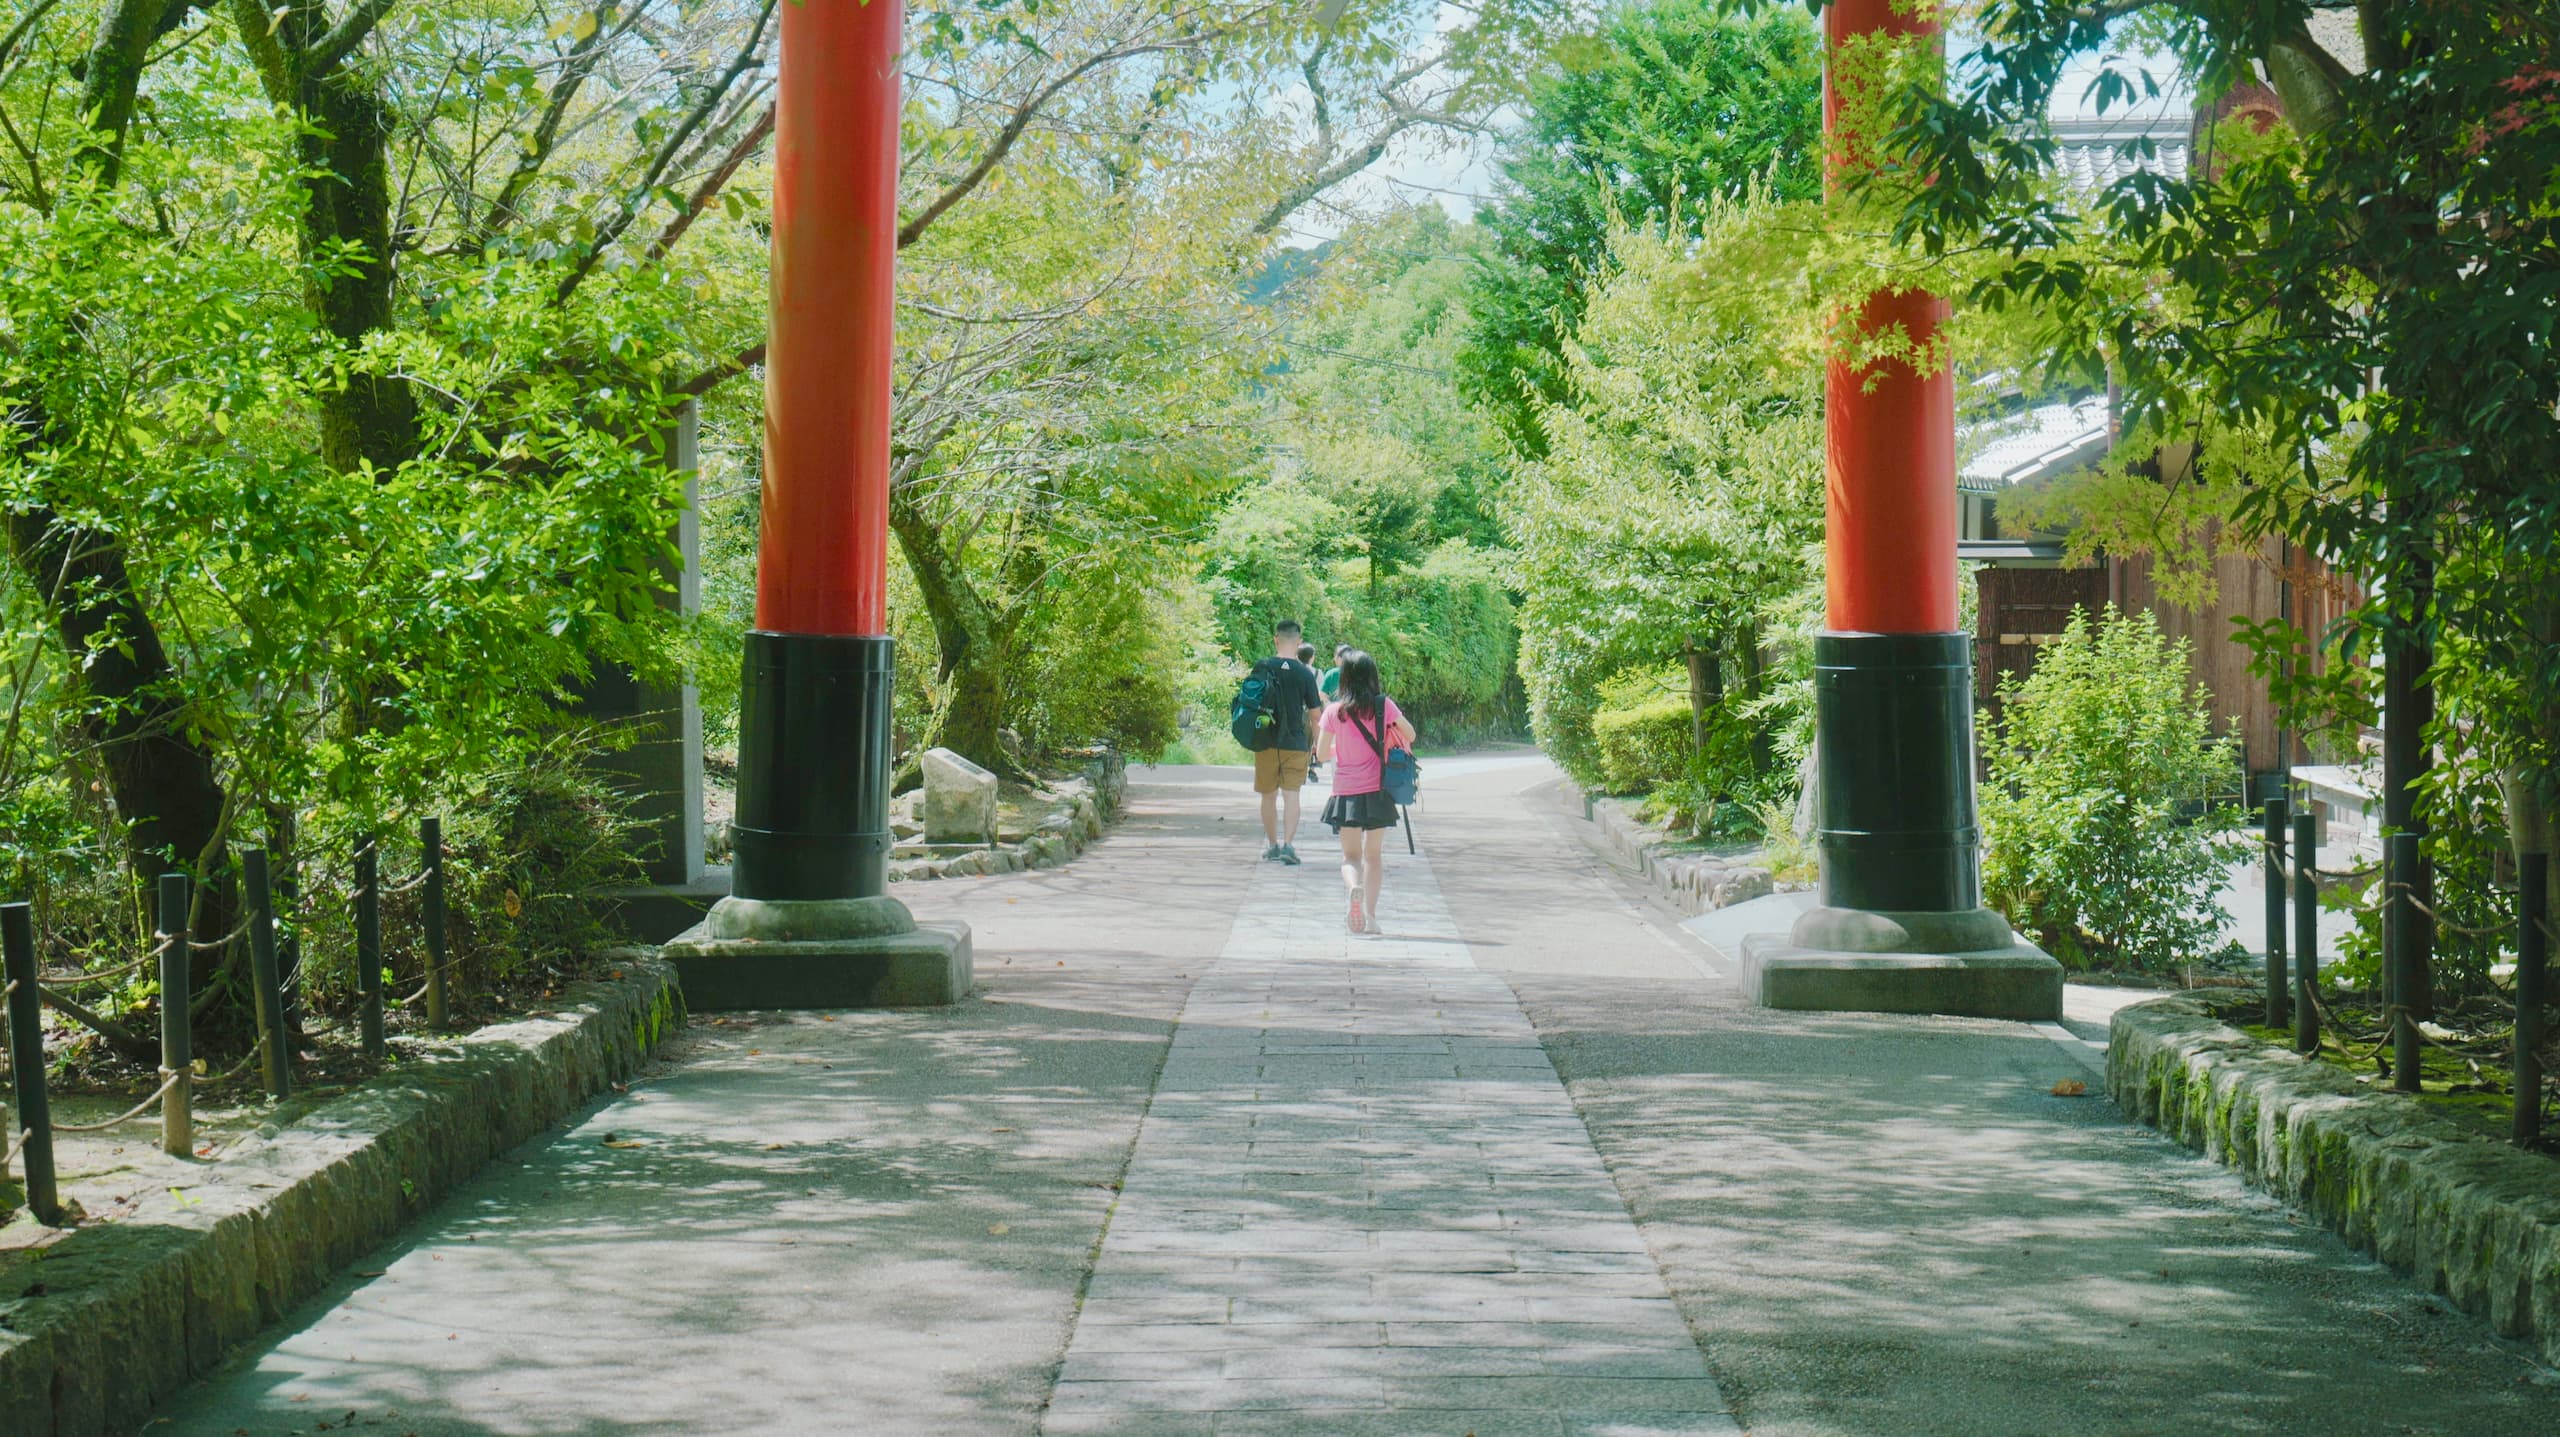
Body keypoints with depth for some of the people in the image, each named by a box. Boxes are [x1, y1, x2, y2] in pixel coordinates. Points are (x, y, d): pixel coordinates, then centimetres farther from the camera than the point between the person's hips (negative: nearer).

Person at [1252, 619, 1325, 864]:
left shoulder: (1262, 668, -2)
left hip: (1266, 742, 1)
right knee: (1291, 795, -2)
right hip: (1295, 743, -1)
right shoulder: (1305, 673, -4)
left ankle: (1272, 845, 19)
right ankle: (1288, 844, -16)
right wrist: (1317, 743, 13)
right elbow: (1315, 714, 0)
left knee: (1269, 795, 13)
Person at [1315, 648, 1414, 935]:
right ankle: (1370, 914, 9)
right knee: (1374, 854, 13)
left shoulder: (1334, 712, -4)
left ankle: (1354, 886, -26)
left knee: (1350, 855, 6)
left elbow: (1322, 754, 1)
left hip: (1345, 793, 0)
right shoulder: (1384, 706, -5)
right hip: (1377, 790, 0)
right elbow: (1410, 735, 8)